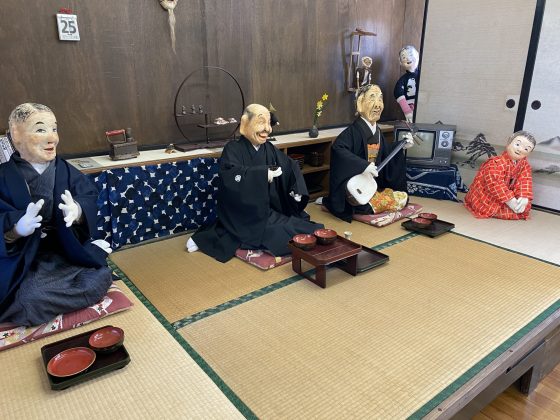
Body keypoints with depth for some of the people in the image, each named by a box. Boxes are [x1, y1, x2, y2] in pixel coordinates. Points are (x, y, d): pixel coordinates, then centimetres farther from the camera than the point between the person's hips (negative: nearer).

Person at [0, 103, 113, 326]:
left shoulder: (66, 171, 1)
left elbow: (88, 198, -13)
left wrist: (77, 211, -37)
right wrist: (18, 228, -39)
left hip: (65, 255, 2)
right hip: (21, 262, -2)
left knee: (102, 278, -21)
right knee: (27, 302, -29)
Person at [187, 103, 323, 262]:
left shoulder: (269, 148, 8)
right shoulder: (233, 149, -11)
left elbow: (290, 165, 6)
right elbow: (230, 175, -29)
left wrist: (296, 189, -12)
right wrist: (263, 174, -33)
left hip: (267, 210, 8)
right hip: (242, 215, -8)